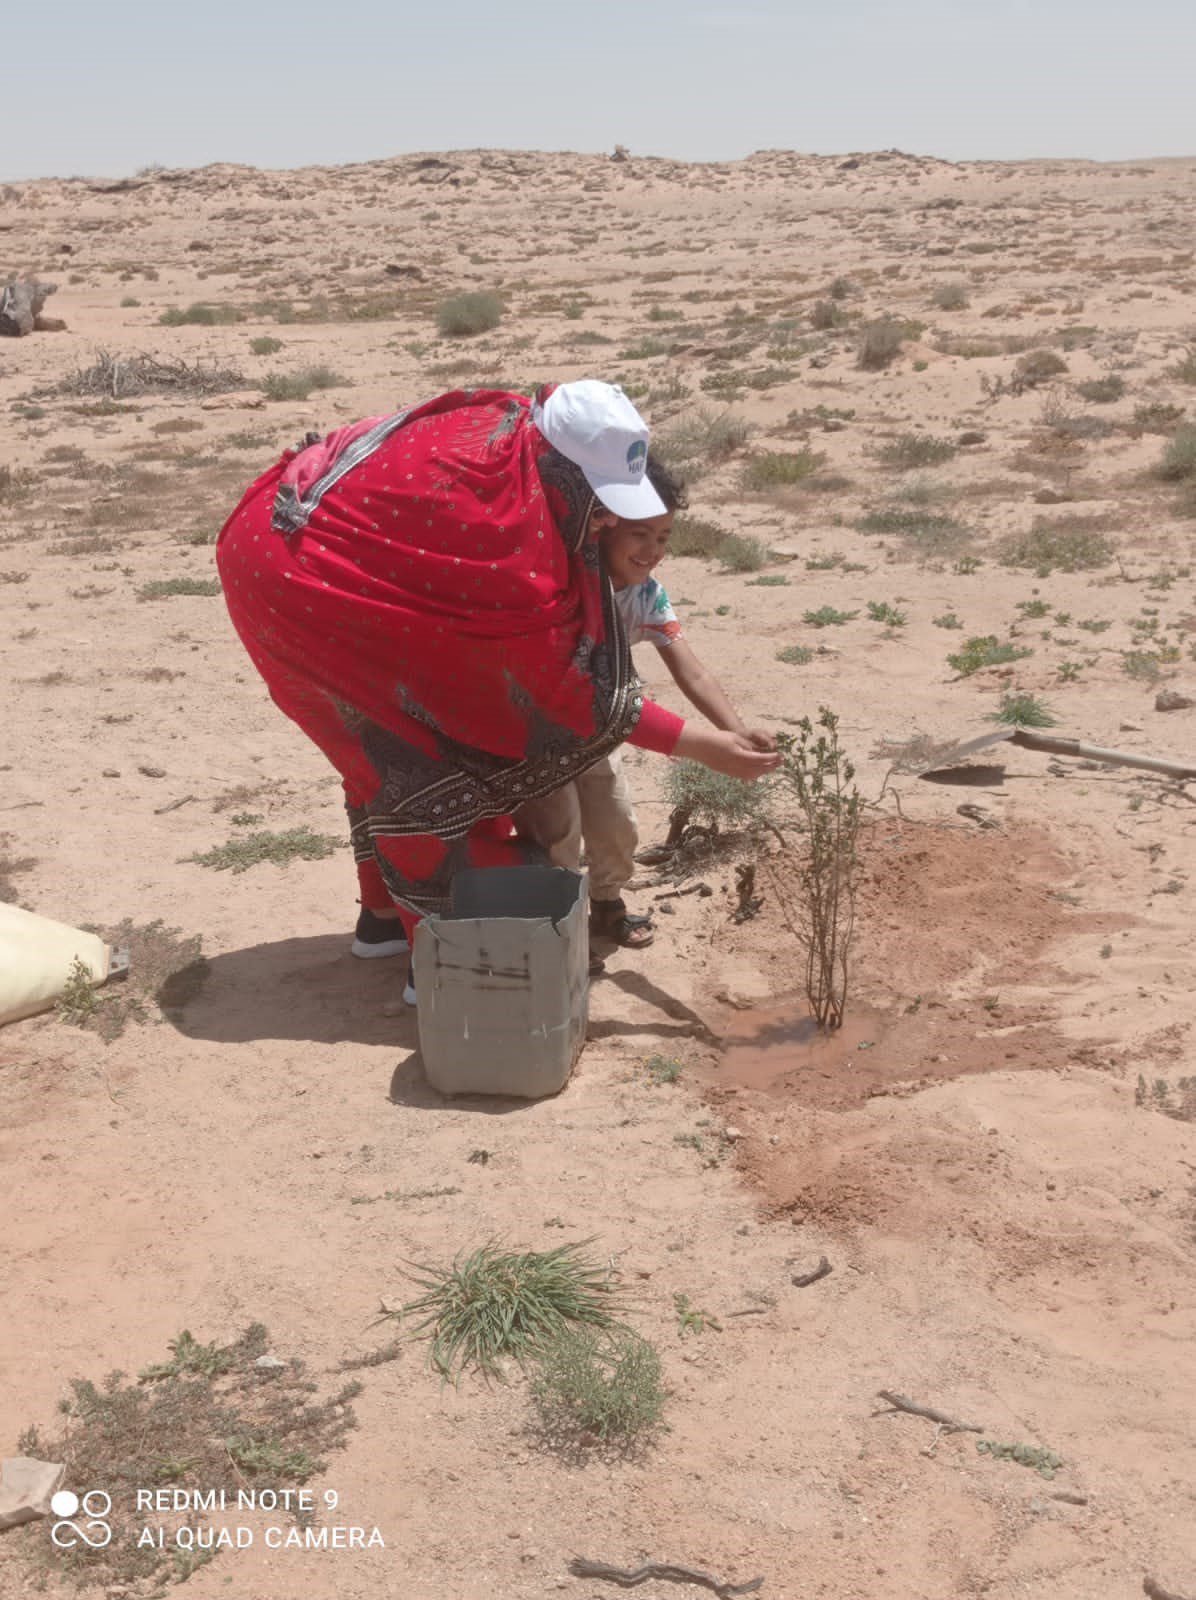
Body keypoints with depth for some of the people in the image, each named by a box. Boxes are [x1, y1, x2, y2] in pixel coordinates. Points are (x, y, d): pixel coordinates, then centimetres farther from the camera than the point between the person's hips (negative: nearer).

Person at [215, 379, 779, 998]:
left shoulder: (508, 420, -10)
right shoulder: (511, 531, -31)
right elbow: (566, 686, -21)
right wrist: (702, 745, -18)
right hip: (290, 578, -9)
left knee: (391, 739, 17)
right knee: (418, 760, -7)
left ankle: (386, 912, 31)